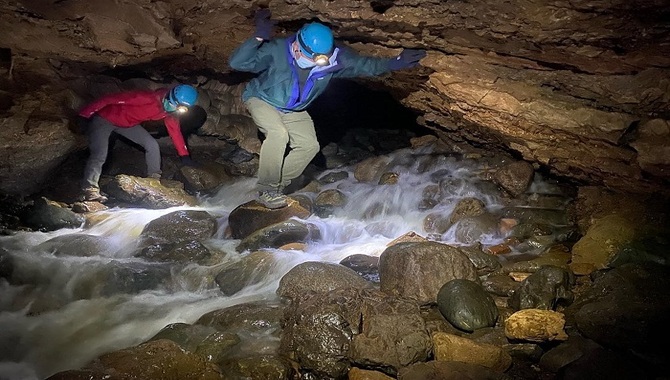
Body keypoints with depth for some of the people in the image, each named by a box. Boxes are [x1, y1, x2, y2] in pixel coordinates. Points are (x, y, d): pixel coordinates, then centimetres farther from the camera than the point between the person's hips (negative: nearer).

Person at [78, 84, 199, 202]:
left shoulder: (170, 113, -12)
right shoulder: (146, 98, -37)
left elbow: (175, 131, 1)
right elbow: (111, 99, -34)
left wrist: (184, 155, 1)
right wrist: (85, 113, -31)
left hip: (128, 123, 7)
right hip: (104, 118, -7)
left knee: (152, 144, 0)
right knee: (99, 155, -21)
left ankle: (154, 178, 13)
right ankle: (90, 190, -18)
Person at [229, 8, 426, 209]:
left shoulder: (334, 59, -22)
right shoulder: (276, 51, -34)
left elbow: (365, 65, -13)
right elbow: (237, 63, -40)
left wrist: (396, 63, -26)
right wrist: (259, 37, -54)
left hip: (293, 110, 5)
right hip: (262, 100, -5)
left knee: (309, 145, -9)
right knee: (278, 134, -32)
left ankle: (275, 188, 5)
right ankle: (266, 190, -15)